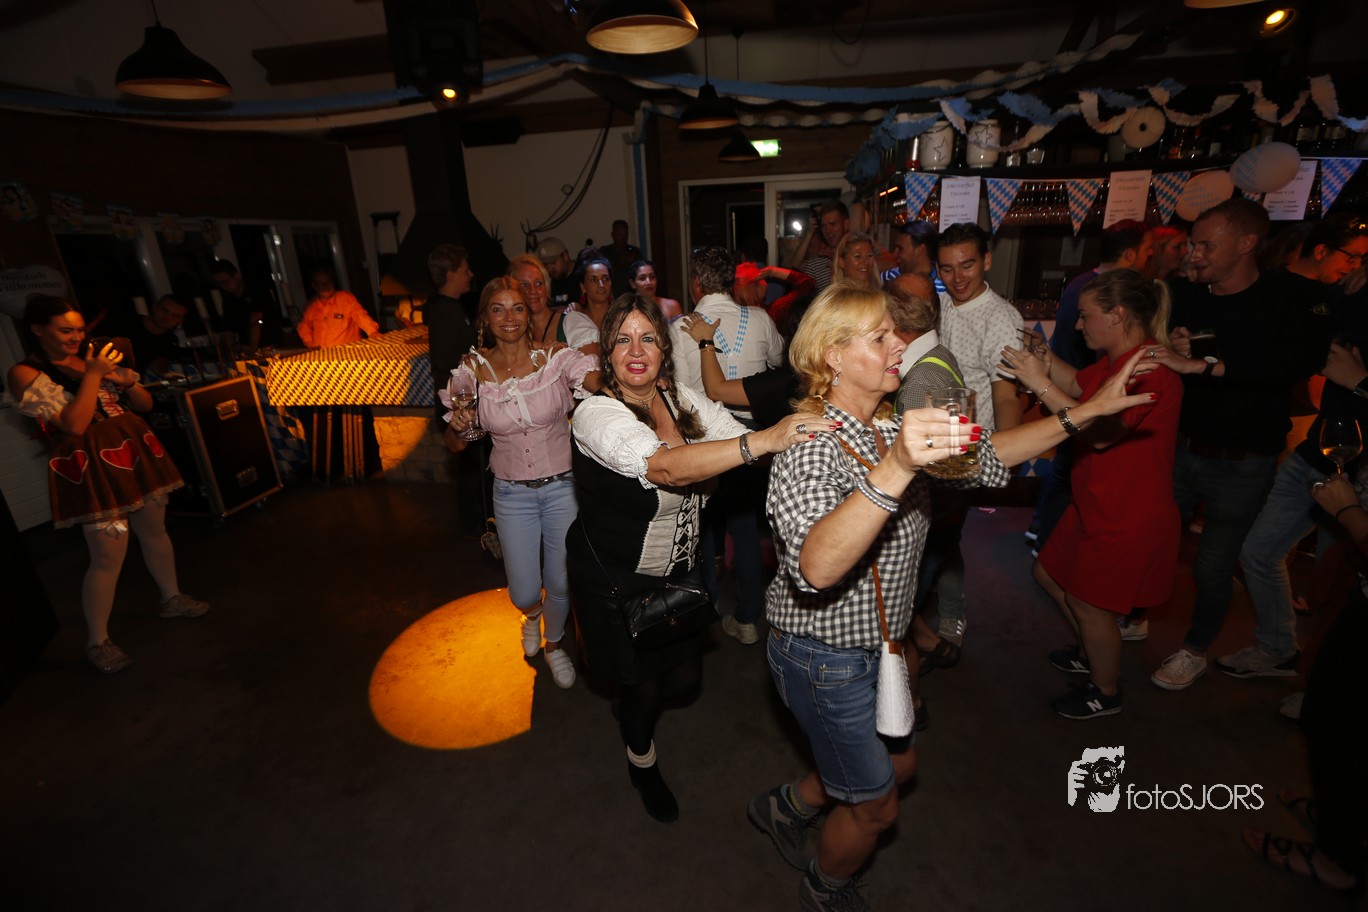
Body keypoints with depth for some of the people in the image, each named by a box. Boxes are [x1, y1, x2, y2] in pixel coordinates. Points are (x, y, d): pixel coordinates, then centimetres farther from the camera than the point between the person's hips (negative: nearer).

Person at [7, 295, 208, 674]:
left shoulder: (93, 359, 11)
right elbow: (74, 424, -18)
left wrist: (128, 381, -8)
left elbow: (145, 404, 12)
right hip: (93, 468, -6)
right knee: (109, 555, -5)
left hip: (135, 452, 6)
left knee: (155, 530, 18)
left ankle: (172, 598, 37)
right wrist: (93, 376, -15)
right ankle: (97, 642, 12)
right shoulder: (25, 373, -6)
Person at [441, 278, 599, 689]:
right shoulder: (473, 370, -6)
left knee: (562, 583, 12)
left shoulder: (557, 357, -11)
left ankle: (553, 643, 46)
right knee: (524, 594, 9)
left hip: (562, 486, -1)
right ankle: (532, 614, 50)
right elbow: (458, 445, 1)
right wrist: (459, 426, -21)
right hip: (512, 493, 1)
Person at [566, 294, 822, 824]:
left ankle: (632, 706, 56)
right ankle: (641, 759, 49)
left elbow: (738, 437, -10)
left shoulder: (683, 401, -5)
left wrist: (797, 437, -30)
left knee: (686, 675, 19)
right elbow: (666, 466, -43)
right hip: (616, 581, -5)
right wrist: (763, 440, -52)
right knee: (642, 683, 14)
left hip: (679, 570, 6)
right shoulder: (596, 414, -26)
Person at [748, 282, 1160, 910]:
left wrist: (1089, 410, 3)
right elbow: (817, 567, -44)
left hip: (874, 643, 8)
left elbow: (988, 456, 8)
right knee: (875, 805, 14)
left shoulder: (892, 430, -1)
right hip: (826, 657, -8)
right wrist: (896, 469, -55)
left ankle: (785, 808, 50)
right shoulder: (810, 446, -28)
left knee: (899, 763, 27)